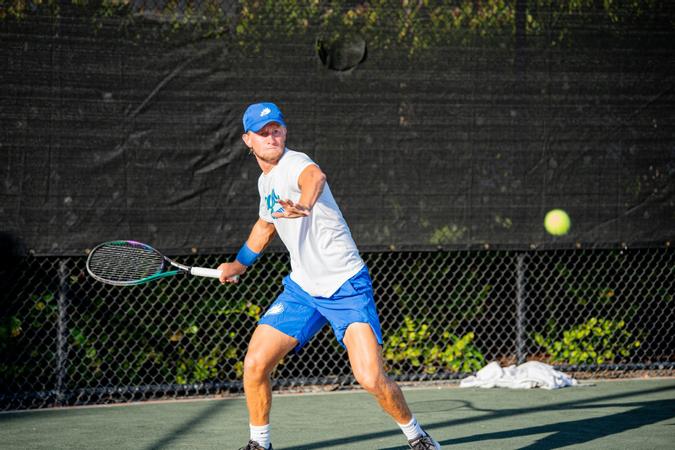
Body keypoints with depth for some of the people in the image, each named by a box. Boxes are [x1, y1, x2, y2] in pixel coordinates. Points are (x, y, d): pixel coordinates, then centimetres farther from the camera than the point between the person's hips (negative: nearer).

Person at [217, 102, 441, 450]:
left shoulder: (294, 163, -18)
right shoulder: (266, 181, 8)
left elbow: (315, 177, -45)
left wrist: (304, 205, -67)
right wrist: (238, 265, 38)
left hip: (347, 287, -7)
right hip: (301, 288, 7)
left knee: (371, 379, -18)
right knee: (255, 364, -4)